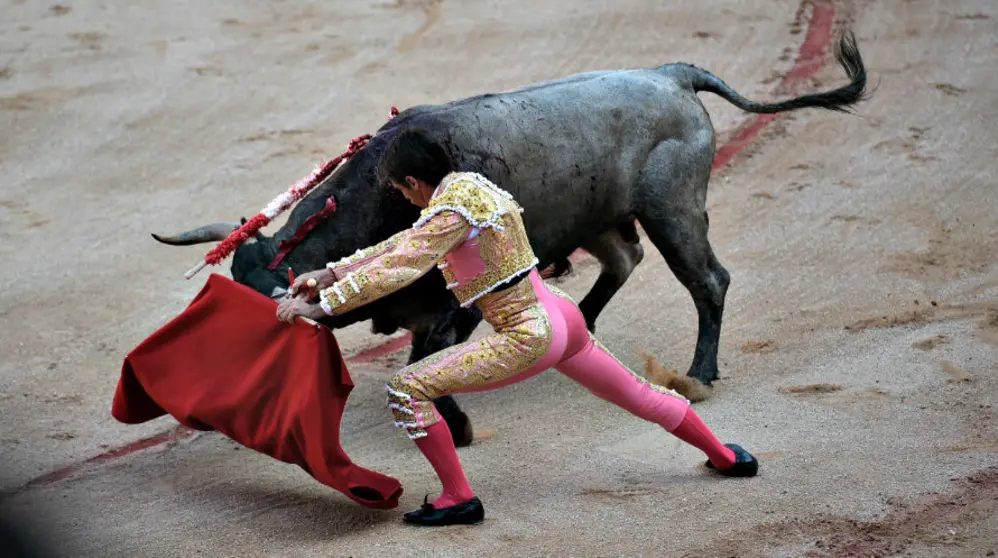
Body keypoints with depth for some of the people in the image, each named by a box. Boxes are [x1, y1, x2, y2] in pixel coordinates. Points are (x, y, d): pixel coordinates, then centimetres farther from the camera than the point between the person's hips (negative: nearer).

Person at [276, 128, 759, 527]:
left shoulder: (450, 212, -18)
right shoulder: (469, 184, 9)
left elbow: (396, 270, -25)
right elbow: (404, 244, 17)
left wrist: (321, 306, -20)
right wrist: (330, 273, 16)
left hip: (527, 337, -9)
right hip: (559, 316, 9)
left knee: (406, 390, -8)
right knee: (638, 394, 28)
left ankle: (458, 499, 1)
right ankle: (724, 456, 44)